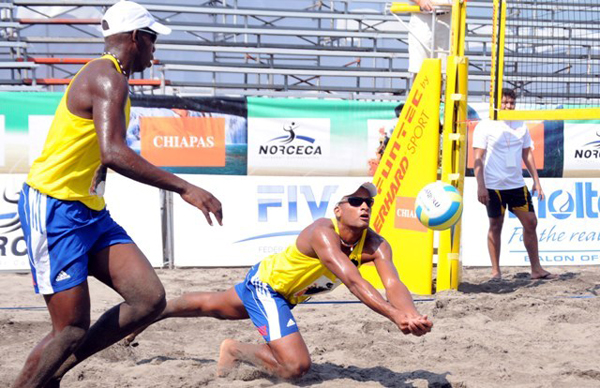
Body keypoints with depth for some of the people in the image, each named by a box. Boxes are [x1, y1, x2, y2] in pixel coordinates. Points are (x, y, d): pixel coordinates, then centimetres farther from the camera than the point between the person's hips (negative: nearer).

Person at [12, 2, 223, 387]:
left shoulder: (107, 77, 17)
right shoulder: (108, 79, -16)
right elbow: (113, 153, -30)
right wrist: (184, 188, -31)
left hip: (91, 211, 9)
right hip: (55, 209, -9)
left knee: (150, 300, -2)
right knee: (73, 329, -9)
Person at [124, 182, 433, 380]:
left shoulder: (375, 245, -21)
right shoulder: (322, 233, -38)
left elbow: (393, 285, -35)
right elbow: (353, 282, -51)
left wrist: (412, 316, -56)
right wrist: (395, 316, -61)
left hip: (289, 294, 7)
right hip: (266, 282, -7)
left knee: (211, 306, 29)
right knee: (296, 366, -22)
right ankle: (235, 350, 5)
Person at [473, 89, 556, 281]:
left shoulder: (521, 126, 11)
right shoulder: (485, 126, -4)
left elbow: (528, 154, 17)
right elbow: (478, 158, -7)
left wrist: (536, 181, 11)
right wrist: (480, 186, -15)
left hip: (517, 184, 5)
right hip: (494, 186, -5)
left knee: (530, 222, 3)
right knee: (495, 225, 2)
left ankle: (536, 269, 11)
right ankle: (496, 271, 11)